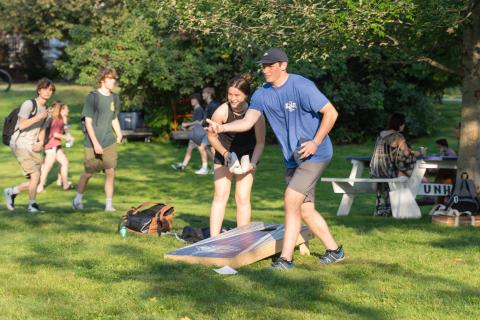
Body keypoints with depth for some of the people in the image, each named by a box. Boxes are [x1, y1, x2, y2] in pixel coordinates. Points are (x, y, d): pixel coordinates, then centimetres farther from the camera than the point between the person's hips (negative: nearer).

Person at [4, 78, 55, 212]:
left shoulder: (45, 109, 11)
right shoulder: (29, 104, -12)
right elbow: (22, 125, -21)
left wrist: (41, 142, 1)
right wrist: (39, 116, -22)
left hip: (32, 147, 8)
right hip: (20, 145, -8)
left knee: (36, 181, 4)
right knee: (35, 174, -17)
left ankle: (11, 192, 26)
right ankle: (32, 204, -2)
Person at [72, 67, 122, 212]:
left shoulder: (114, 98, 8)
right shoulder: (93, 97, -9)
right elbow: (88, 121, -12)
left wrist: (119, 135, 13)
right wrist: (95, 143, -17)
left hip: (109, 142, 4)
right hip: (92, 144, -4)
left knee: (110, 172, -5)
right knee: (88, 172, 6)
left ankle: (109, 205, 2)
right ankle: (77, 200, 27)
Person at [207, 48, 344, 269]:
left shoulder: (302, 87, -17)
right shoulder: (262, 94, 2)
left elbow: (331, 113, -14)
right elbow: (247, 122, -9)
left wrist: (316, 142, -20)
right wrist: (221, 128, -26)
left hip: (315, 155, -7)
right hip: (293, 159, 7)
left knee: (291, 200, -15)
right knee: (305, 210, 11)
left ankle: (286, 258, -8)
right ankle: (334, 250, 29)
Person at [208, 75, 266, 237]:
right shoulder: (222, 112, -26)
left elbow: (260, 142, -14)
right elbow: (211, 136, -9)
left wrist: (252, 163, -26)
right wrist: (225, 153, -19)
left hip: (246, 155, 0)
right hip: (224, 153, 0)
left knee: (243, 198, -3)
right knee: (220, 195, -6)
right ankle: (213, 239, -6)